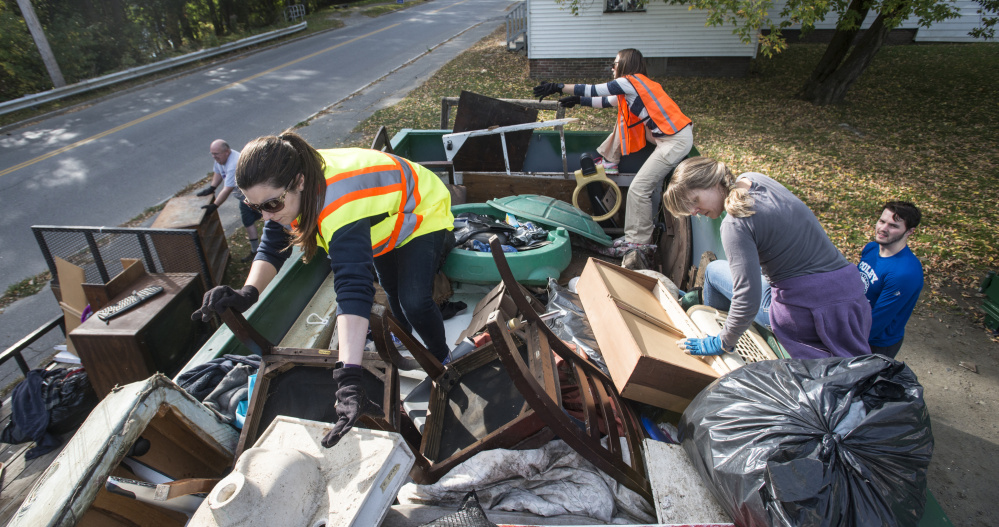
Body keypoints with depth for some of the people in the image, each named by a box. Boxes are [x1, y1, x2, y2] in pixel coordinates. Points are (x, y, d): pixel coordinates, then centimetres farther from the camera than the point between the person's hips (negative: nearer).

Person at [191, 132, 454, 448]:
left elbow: (353, 290, -58)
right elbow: (271, 247, -17)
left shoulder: (340, 206, -49)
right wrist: (248, 292, -39)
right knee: (391, 286, 23)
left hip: (423, 211, -7)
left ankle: (442, 361, 12)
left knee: (413, 301, -18)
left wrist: (348, 381, -64)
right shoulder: (286, 189, -23)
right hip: (387, 218, 8)